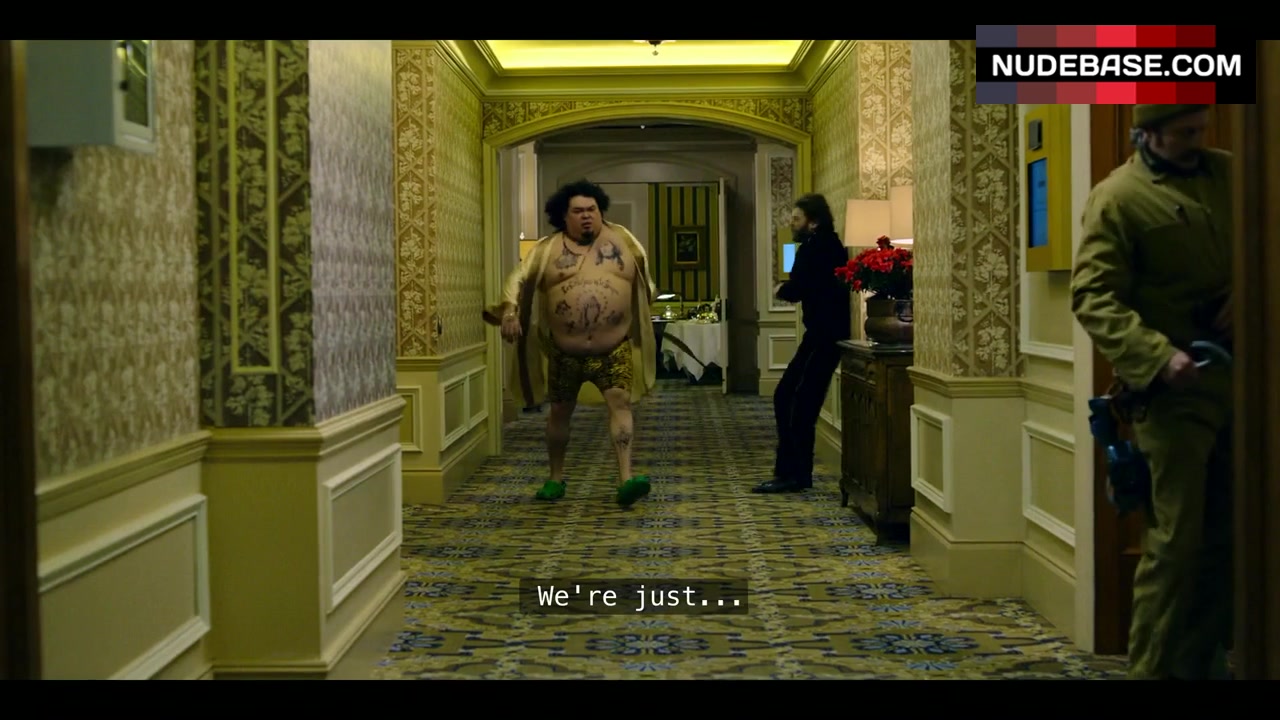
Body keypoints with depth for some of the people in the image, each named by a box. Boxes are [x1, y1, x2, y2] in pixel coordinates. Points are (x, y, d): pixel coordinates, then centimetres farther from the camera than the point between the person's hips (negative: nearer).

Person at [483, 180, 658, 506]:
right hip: (564, 351, 0)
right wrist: (509, 312, -21)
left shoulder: (622, 239, 3)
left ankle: (626, 479, -19)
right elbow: (520, 280, -6)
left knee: (620, 402, -15)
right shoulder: (548, 248, -2)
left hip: (614, 348, 0)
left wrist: (642, 313, 20)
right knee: (560, 411, 10)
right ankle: (556, 477, 28)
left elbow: (644, 275, 17)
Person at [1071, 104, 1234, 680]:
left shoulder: (1230, 173, 9)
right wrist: (1157, 356, -27)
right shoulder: (1117, 197, -8)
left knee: (1226, 535, 12)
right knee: (1175, 539, -5)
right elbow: (1092, 297, -15)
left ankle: (1198, 663, 24)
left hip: (1238, 377, 6)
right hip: (1172, 390, -6)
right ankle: (1153, 668, 7)